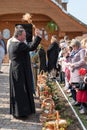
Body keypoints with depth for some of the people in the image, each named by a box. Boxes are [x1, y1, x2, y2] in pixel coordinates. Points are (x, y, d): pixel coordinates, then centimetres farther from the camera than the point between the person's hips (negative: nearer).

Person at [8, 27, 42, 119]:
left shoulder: (12, 44, 11)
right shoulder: (19, 44, -20)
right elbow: (31, 47, -30)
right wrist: (37, 36, -29)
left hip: (14, 70, 10)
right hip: (20, 72, -10)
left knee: (17, 91, 17)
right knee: (22, 92, -1)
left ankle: (15, 111, 28)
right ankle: (20, 112, 6)